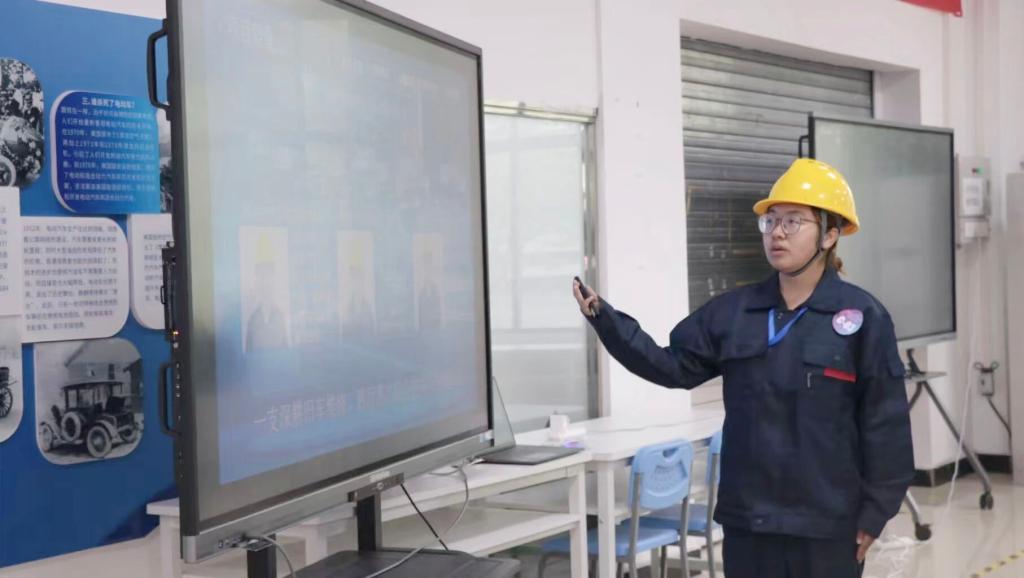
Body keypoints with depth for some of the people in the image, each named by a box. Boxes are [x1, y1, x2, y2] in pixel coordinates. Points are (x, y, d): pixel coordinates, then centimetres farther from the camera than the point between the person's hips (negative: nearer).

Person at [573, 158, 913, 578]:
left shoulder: (863, 316, -8)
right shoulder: (733, 312, 4)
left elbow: (883, 422, -6)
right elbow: (673, 366, 5)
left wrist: (874, 512, -6)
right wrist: (604, 319, -6)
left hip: (827, 519, -4)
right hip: (747, 514, 4)